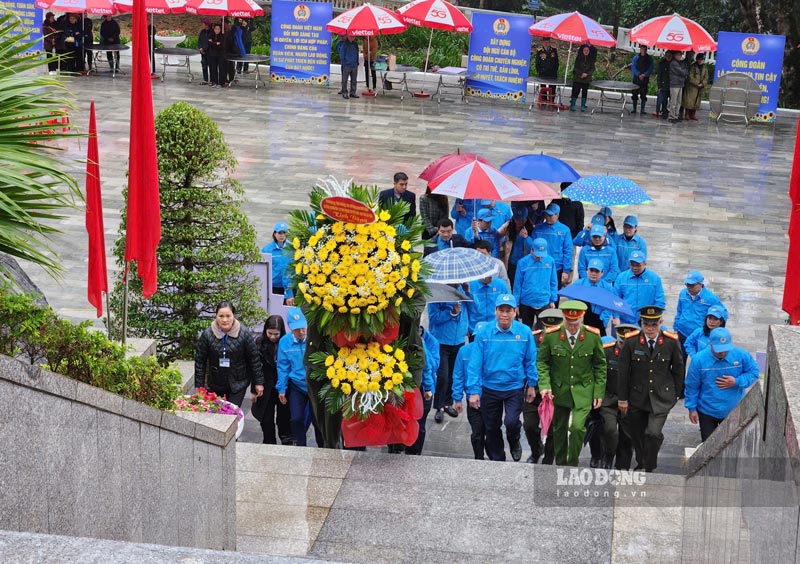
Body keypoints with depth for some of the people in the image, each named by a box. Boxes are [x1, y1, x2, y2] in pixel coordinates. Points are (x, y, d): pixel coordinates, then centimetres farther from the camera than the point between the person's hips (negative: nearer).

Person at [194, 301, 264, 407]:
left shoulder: (244, 333, -10)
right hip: (215, 384, 2)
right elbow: (200, 361, -1)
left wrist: (258, 382, -2)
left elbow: (254, 359, -4)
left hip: (238, 384, -2)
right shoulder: (207, 334, -7)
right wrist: (199, 386, -2)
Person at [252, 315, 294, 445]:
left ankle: (287, 442, 25)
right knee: (266, 419, 10)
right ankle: (269, 444, 24)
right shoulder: (260, 343, -5)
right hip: (266, 389, 2)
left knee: (284, 417, 10)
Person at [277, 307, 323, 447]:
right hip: (296, 386, 2)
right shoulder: (284, 342, -9)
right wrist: (281, 389, 3)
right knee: (296, 418, 6)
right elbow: (283, 367, 0)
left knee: (317, 419, 7)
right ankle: (301, 447, 26)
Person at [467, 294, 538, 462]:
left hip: (515, 387, -1)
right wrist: (474, 391, -12)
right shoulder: (484, 333, -11)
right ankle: (496, 459, 35)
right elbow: (475, 364, -10)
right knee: (491, 428, 13)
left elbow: (530, 360, 0)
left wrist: (532, 384, 2)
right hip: (490, 388, 1)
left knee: (511, 422, -18)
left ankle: (514, 443, 17)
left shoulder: (525, 332, -10)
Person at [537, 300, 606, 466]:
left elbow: (600, 365, 3)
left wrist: (599, 392, -1)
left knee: (577, 427, -16)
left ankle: (573, 464, 4)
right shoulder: (551, 335, -8)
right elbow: (542, 362, 0)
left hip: (583, 391, -1)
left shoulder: (593, 336, -7)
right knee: (559, 430, 12)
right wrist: (544, 386, -13)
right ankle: (560, 465, 30)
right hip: (559, 390, 1)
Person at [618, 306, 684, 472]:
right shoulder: (631, 342, -8)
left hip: (661, 397, -2)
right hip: (637, 397, 2)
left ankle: (649, 468, 7)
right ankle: (641, 463, 37)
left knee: (653, 433, -13)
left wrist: (676, 394, 6)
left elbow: (678, 370, 3)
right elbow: (623, 372, -2)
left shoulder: (671, 342, -8)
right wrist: (622, 398, 0)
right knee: (637, 434, 13)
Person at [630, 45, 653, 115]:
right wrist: (639, 74, -12)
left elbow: (651, 68, 1)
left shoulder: (649, 58, 4)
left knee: (643, 95, -1)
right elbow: (633, 67, -1)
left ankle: (642, 110, 3)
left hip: (645, 78, 0)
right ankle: (634, 109, 13)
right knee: (635, 94, 3)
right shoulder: (636, 57, 2)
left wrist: (644, 74, -13)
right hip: (636, 78, 0)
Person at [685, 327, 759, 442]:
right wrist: (692, 408, -5)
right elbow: (692, 386, -10)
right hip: (707, 412, -1)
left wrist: (736, 382, -21)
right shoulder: (699, 359, -20)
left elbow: (754, 372, -4)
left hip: (734, 411, 1)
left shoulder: (741, 355, -17)